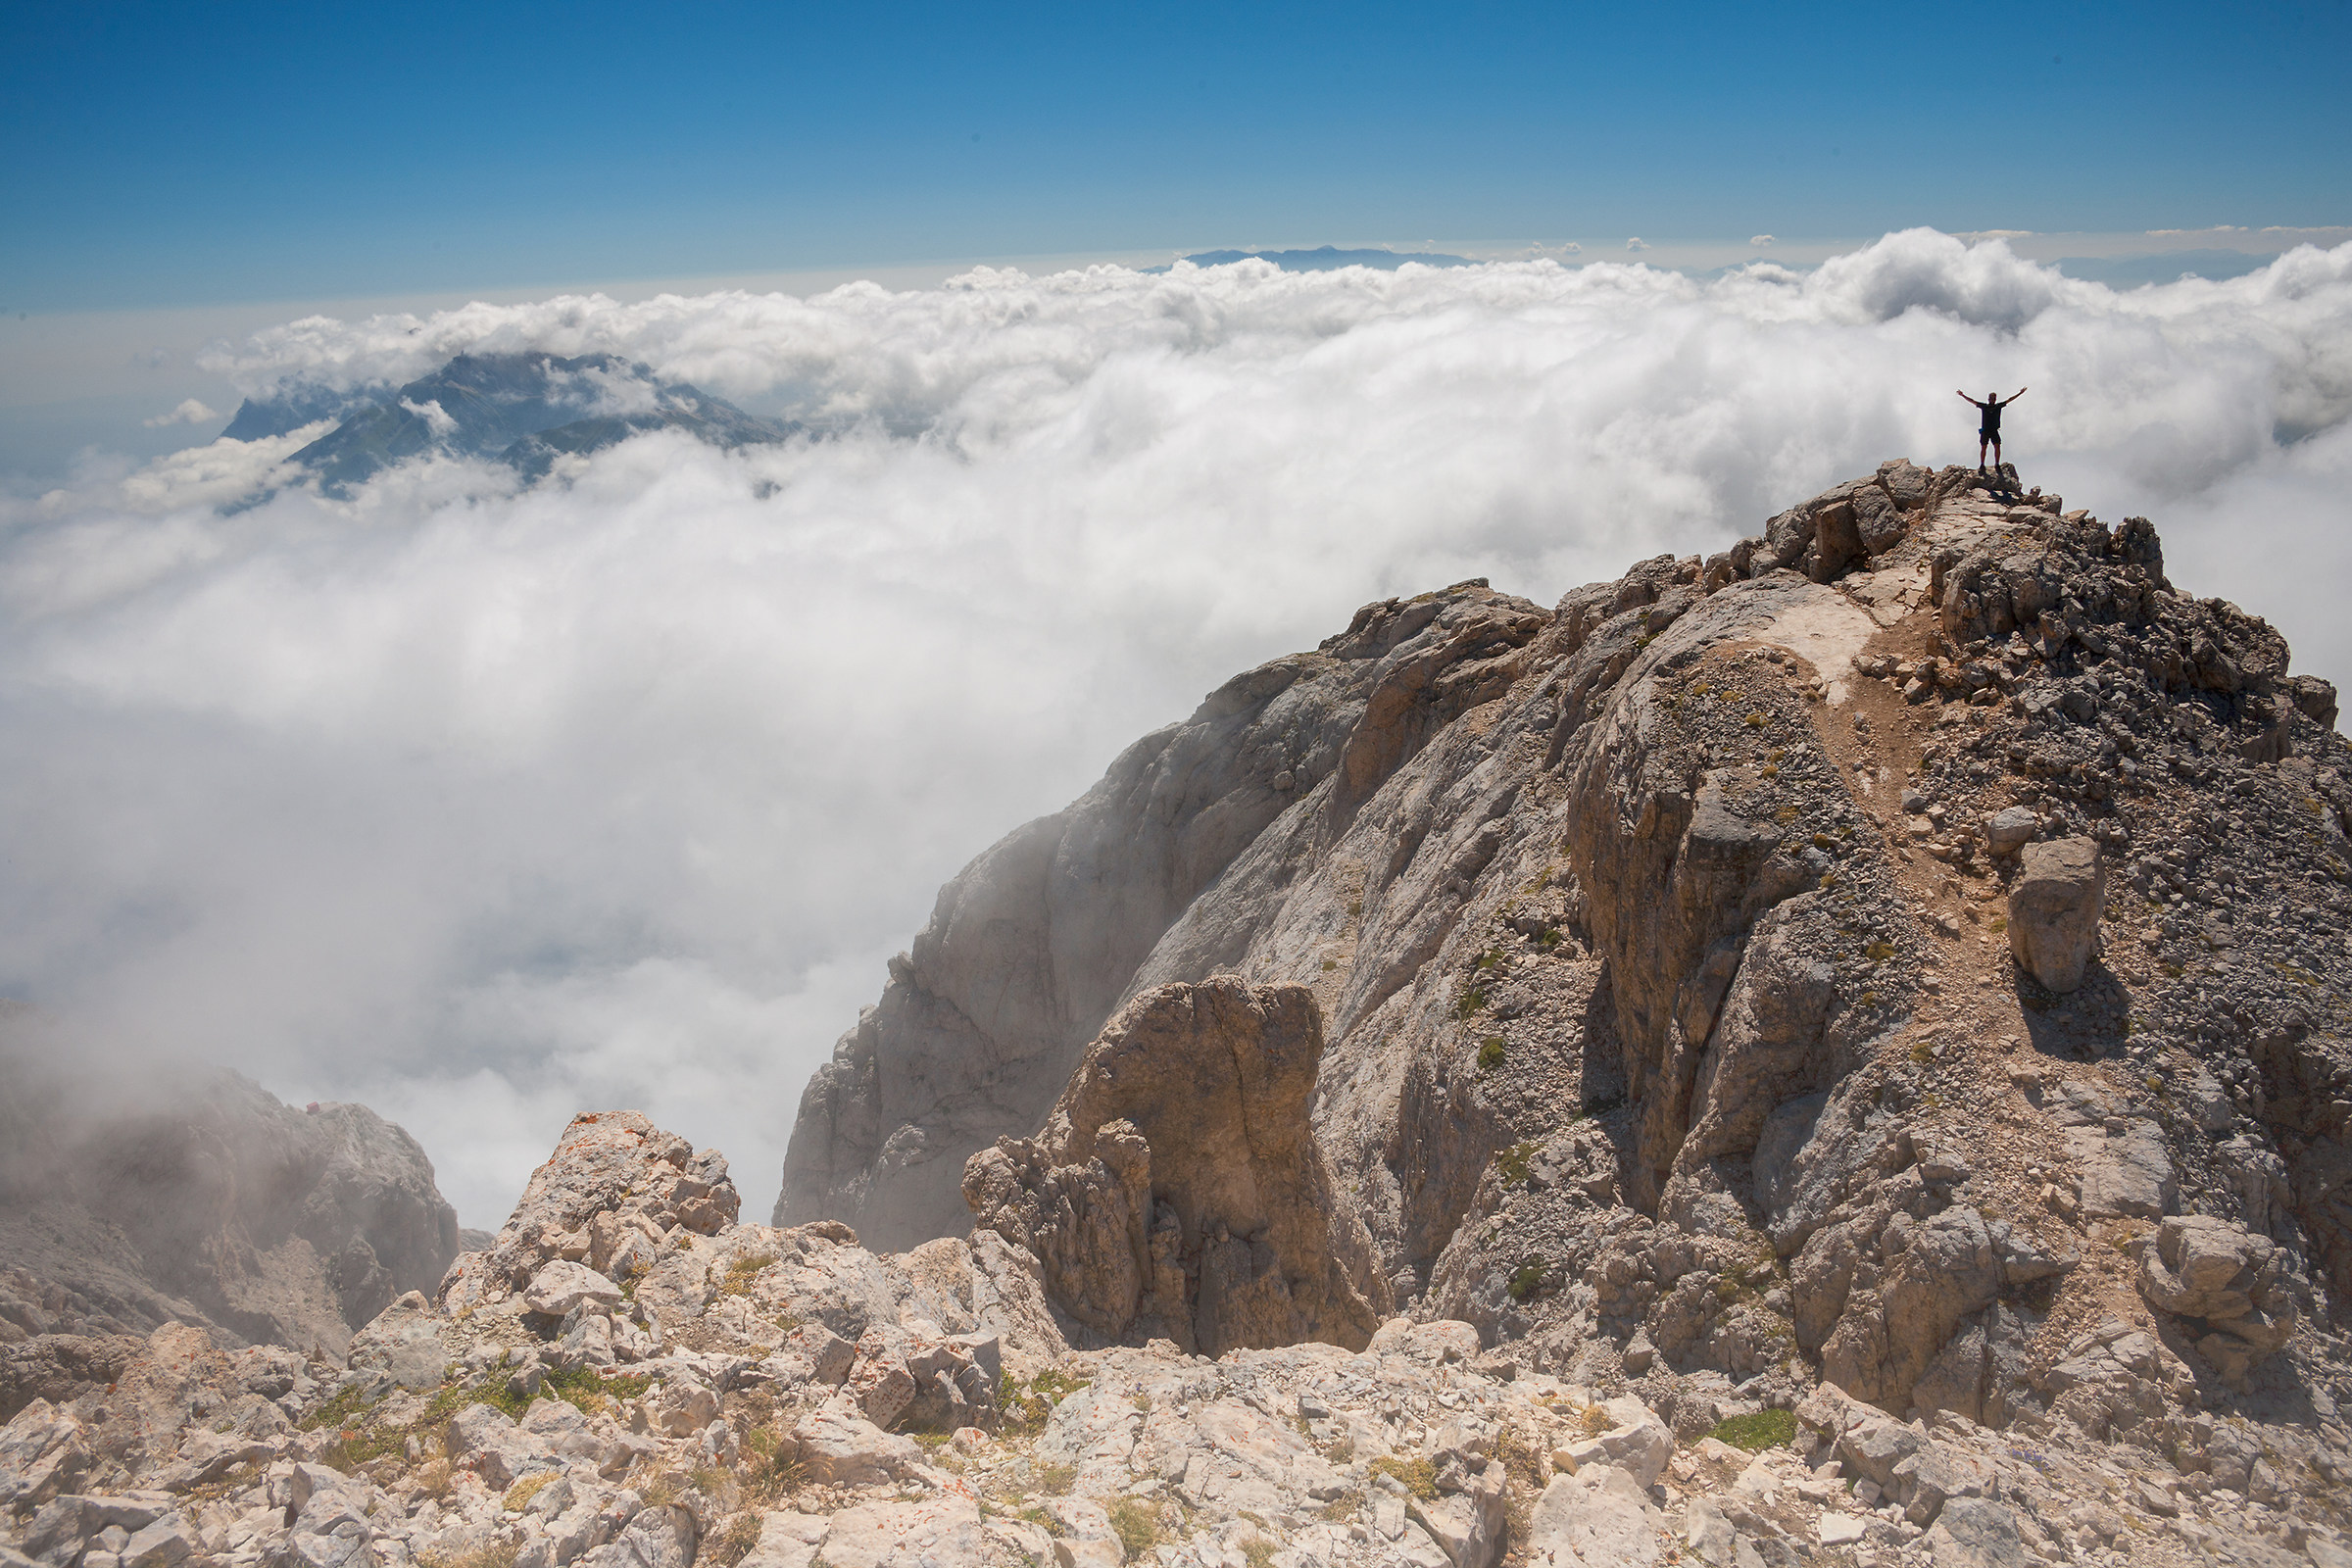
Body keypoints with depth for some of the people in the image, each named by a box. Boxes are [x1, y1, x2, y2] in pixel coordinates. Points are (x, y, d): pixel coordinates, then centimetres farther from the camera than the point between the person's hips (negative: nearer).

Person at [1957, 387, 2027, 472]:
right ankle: (1981, 465, 6)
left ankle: (1997, 464, -1)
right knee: (1983, 448, -1)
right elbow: (1972, 401, 6)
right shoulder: (1983, 406, 6)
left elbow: (2009, 400, 14)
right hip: (1985, 430, -1)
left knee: (1997, 446, -9)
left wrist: (2020, 393, 16)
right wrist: (1963, 395, 0)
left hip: (1994, 431, 1)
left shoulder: (1998, 406, 10)